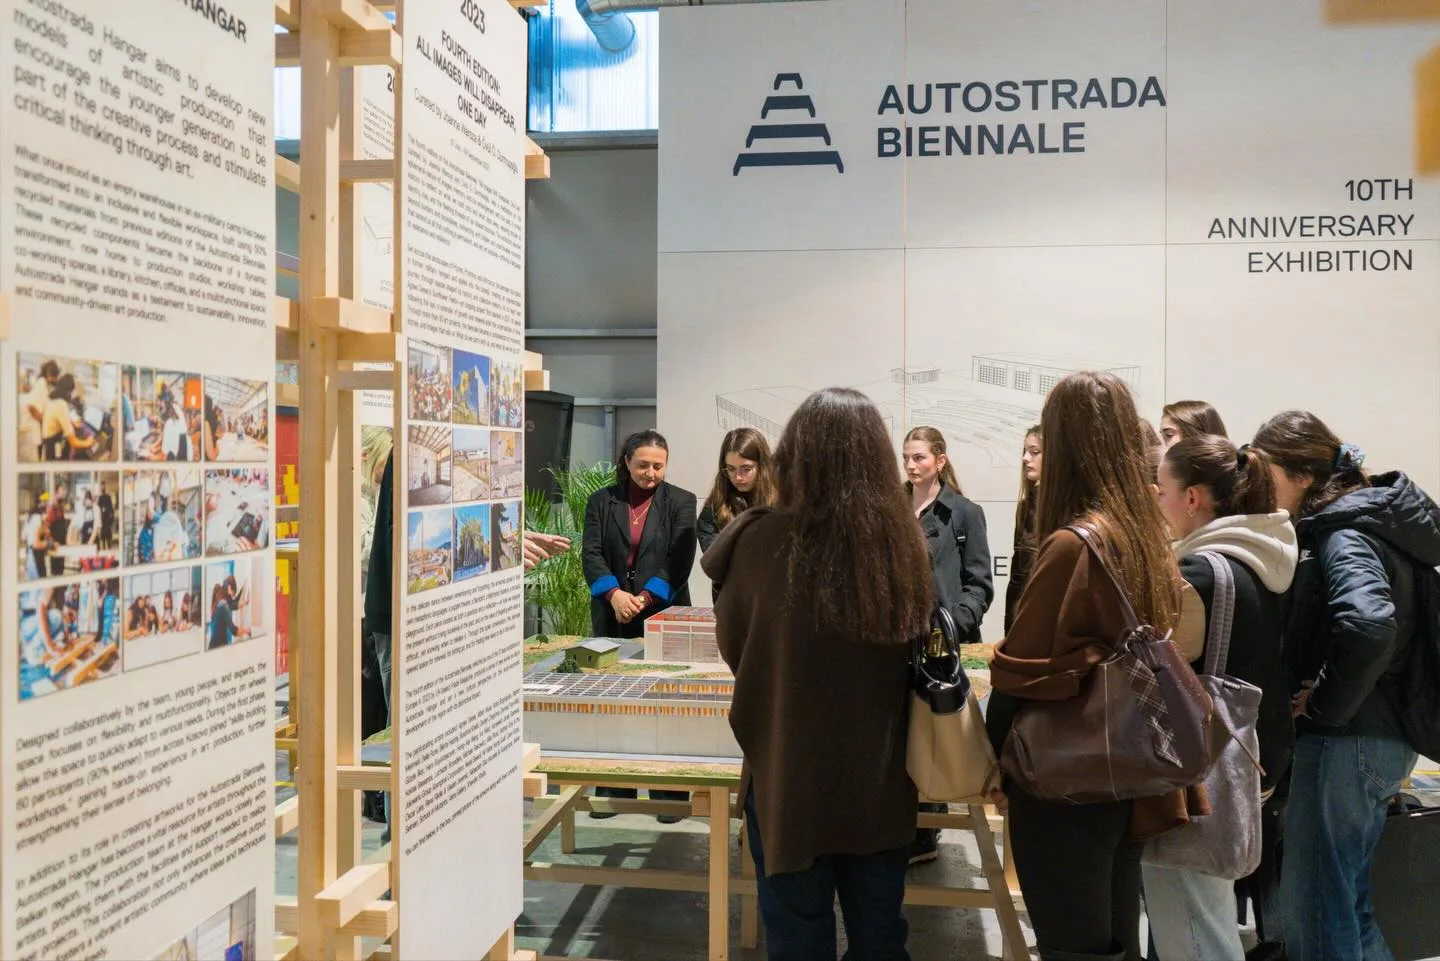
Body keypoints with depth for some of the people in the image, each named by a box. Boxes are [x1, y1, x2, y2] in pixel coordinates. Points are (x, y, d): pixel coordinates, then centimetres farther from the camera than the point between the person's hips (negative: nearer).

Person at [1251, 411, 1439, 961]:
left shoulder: (1344, 532, -17)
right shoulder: (1373, 517, 11)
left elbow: (1369, 623, -36)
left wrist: (1325, 704, -20)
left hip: (1348, 739, -10)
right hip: (1384, 735, 10)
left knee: (1312, 913, 0)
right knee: (1344, 901, 21)